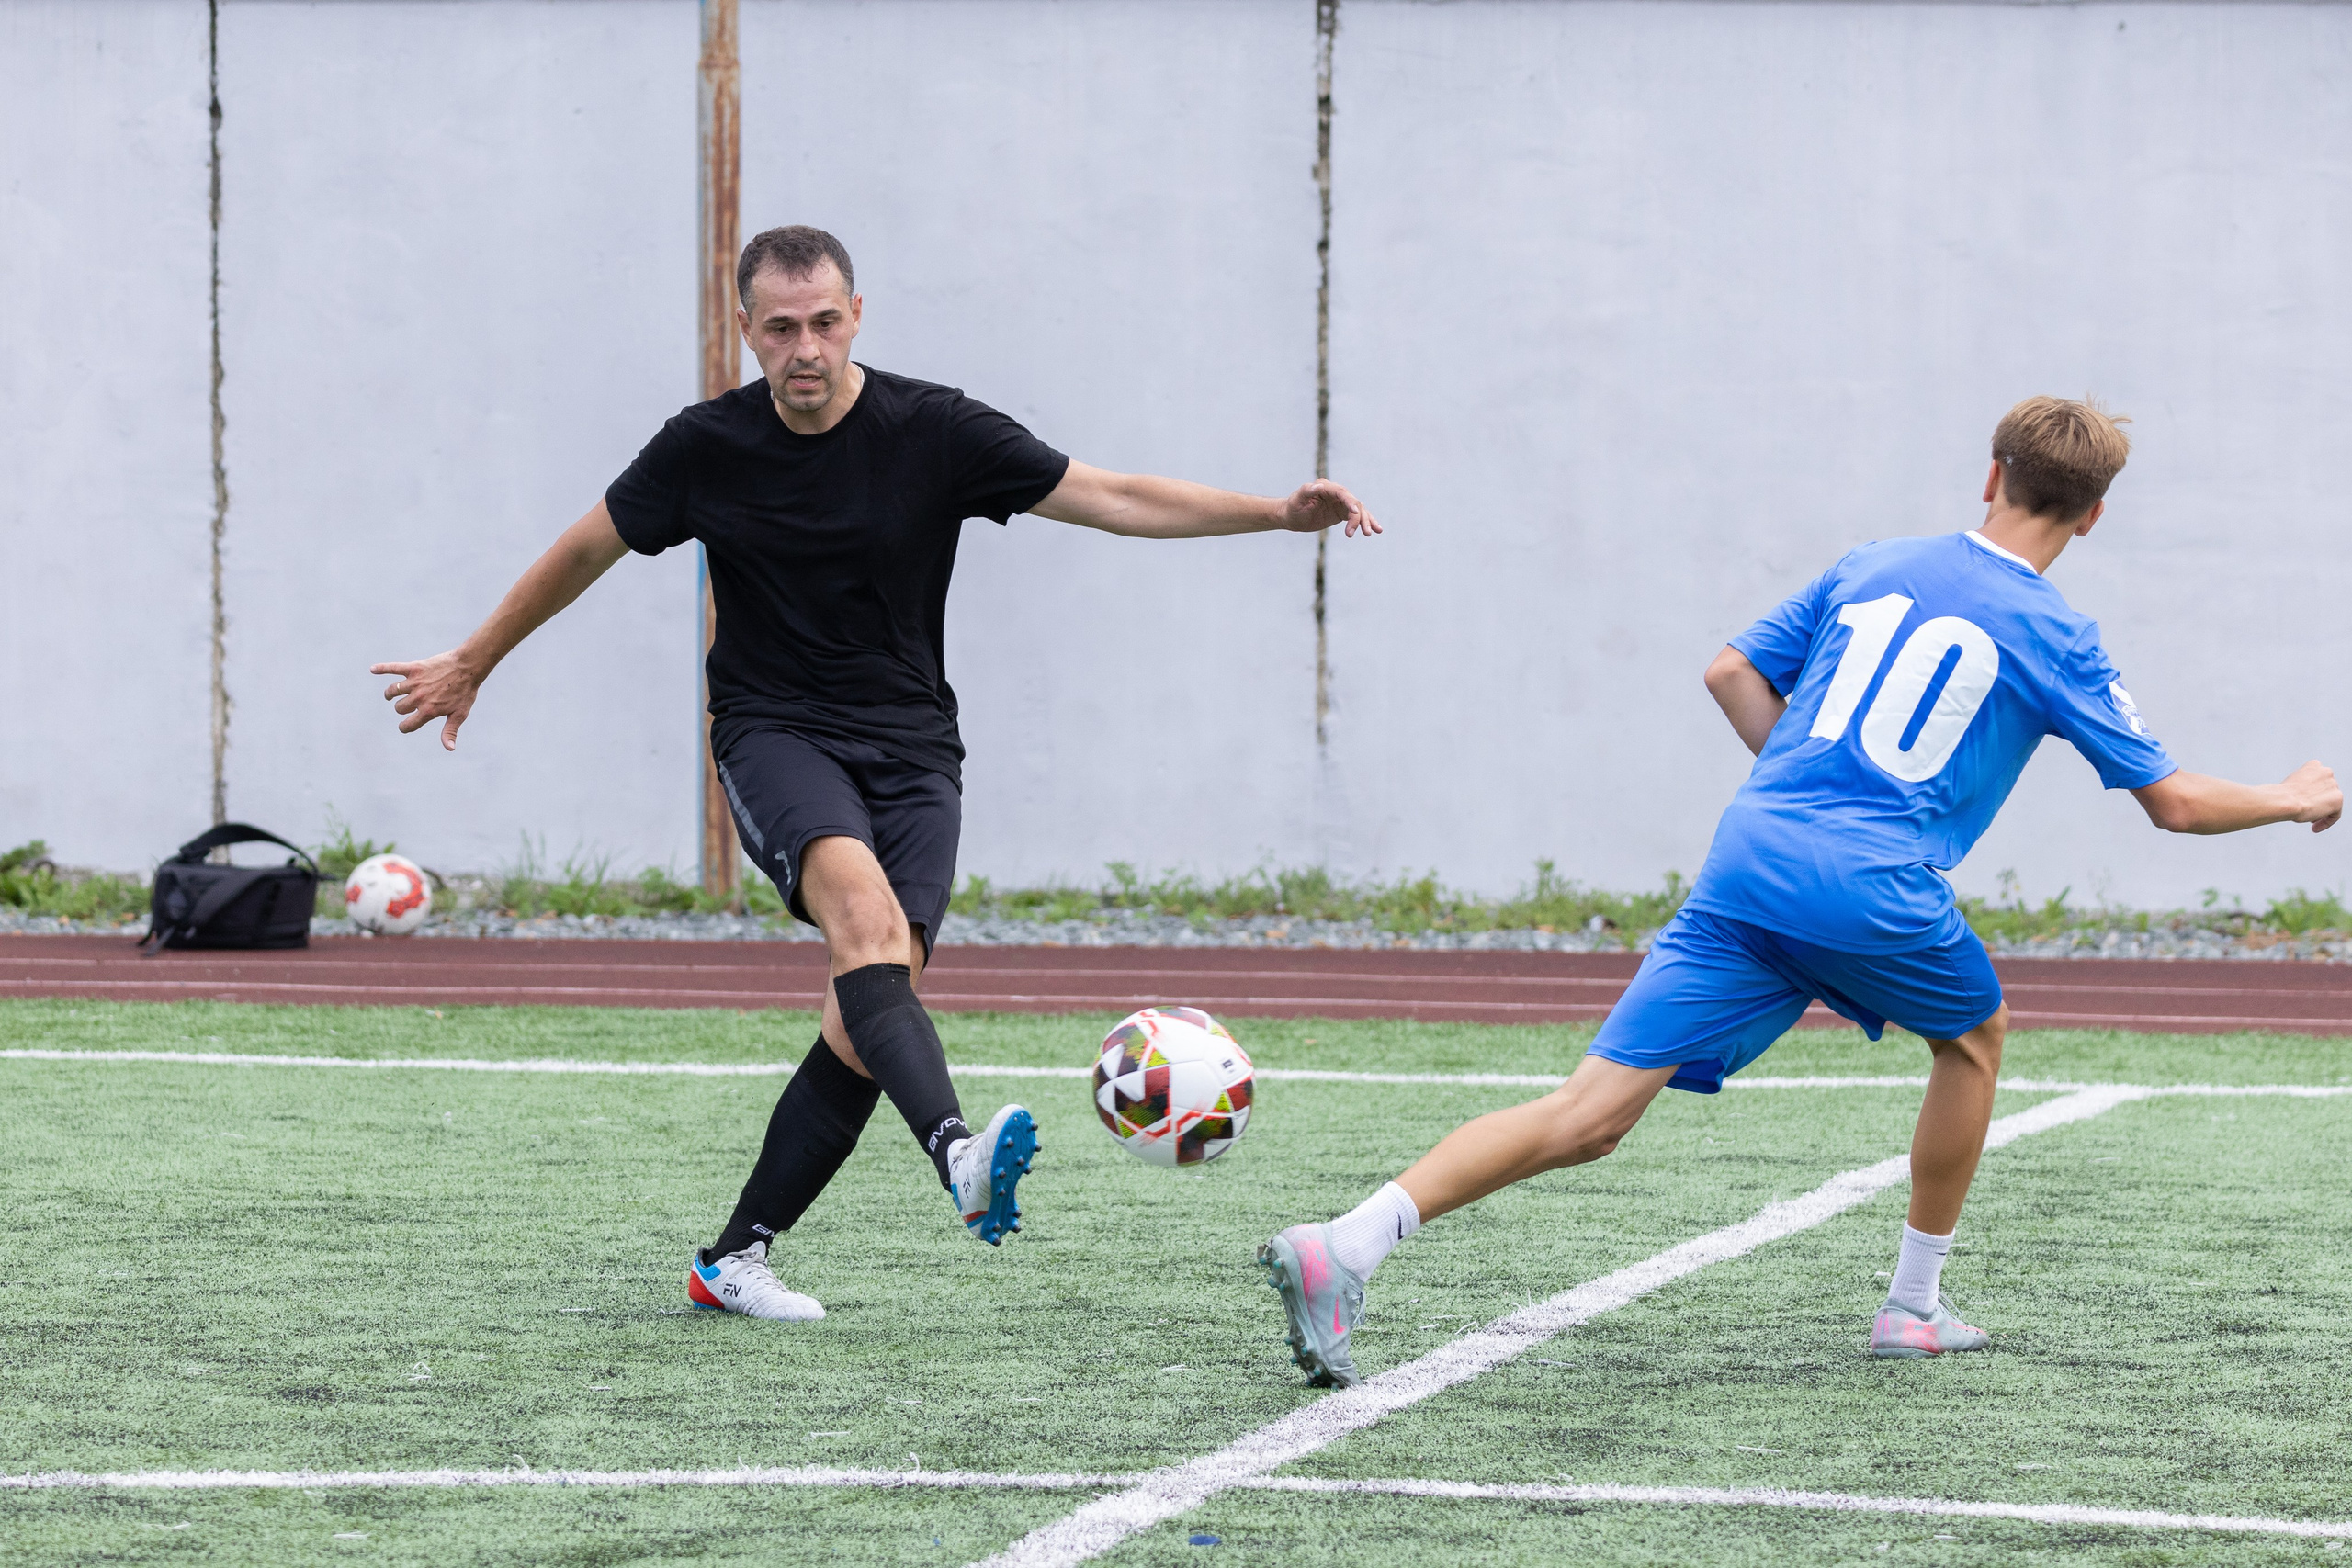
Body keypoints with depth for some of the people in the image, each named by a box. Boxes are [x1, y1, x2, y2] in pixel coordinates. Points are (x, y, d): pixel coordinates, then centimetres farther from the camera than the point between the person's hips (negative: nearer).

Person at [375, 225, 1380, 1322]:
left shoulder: (934, 431, -5)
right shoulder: (707, 447, -2)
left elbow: (1113, 499, -6)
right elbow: (587, 549, 14)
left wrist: (1280, 512, -16)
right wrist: (472, 664, 24)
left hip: (911, 747, 2)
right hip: (774, 733, -2)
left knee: (875, 990, -14)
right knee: (864, 907, -32)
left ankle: (736, 1259, -1)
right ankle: (958, 1156, -55)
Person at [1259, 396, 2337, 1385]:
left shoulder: (1873, 569, 19)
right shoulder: (2053, 639, 6)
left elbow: (1732, 674, 21)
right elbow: (2173, 803, 10)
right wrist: (2291, 802, 28)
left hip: (1750, 857, 4)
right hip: (1875, 891, -4)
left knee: (1593, 1114, -4)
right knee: (1974, 1034, 29)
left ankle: (1349, 1244, -22)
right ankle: (1914, 1307, 31)